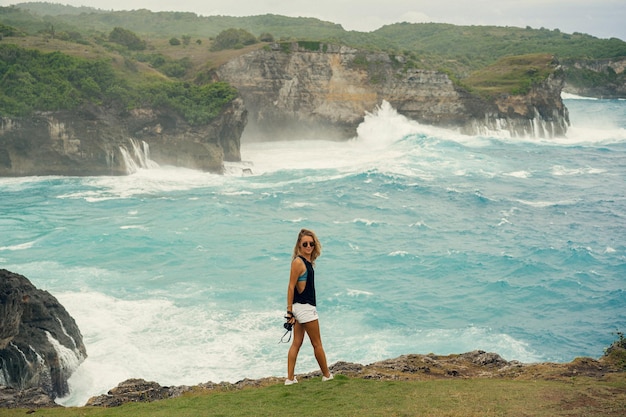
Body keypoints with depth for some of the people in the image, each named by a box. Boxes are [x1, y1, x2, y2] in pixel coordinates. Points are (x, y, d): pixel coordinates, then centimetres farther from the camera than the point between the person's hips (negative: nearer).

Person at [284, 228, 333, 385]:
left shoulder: (307, 261, 9)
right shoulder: (298, 262, -16)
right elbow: (291, 286, -16)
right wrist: (289, 311, -16)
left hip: (301, 307, 8)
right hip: (304, 307, -8)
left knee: (296, 343, 10)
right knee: (317, 344, 7)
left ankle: (290, 378, 13)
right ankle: (327, 375, 21)